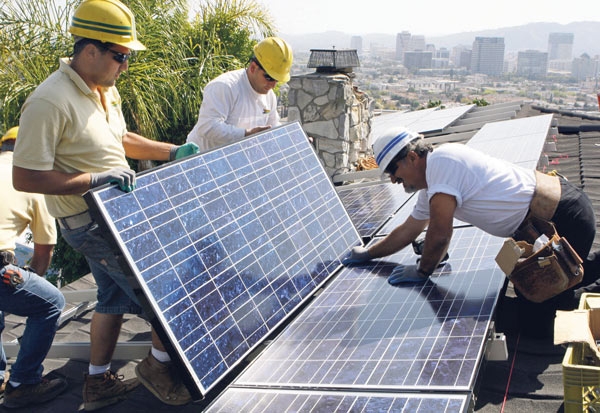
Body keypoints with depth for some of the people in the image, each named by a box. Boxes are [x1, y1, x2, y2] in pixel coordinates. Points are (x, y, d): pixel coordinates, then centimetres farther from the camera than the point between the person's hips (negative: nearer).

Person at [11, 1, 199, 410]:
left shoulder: (105, 88, 6)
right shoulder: (49, 103, -24)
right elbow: (25, 177, -24)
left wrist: (172, 152, 13)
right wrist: (94, 179, -28)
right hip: (91, 223, -10)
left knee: (116, 296, 20)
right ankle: (160, 364, 18)